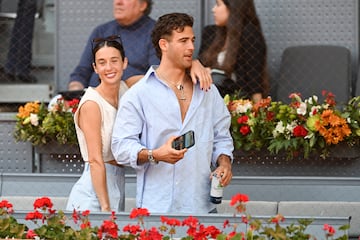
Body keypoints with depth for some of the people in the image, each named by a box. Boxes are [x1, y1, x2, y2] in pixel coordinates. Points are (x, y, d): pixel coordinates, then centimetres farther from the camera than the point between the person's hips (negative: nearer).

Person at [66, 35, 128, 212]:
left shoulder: (124, 89, 7)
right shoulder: (91, 104, -12)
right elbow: (95, 160, -15)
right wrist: (105, 207, -19)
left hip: (116, 187, 7)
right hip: (94, 192, -7)